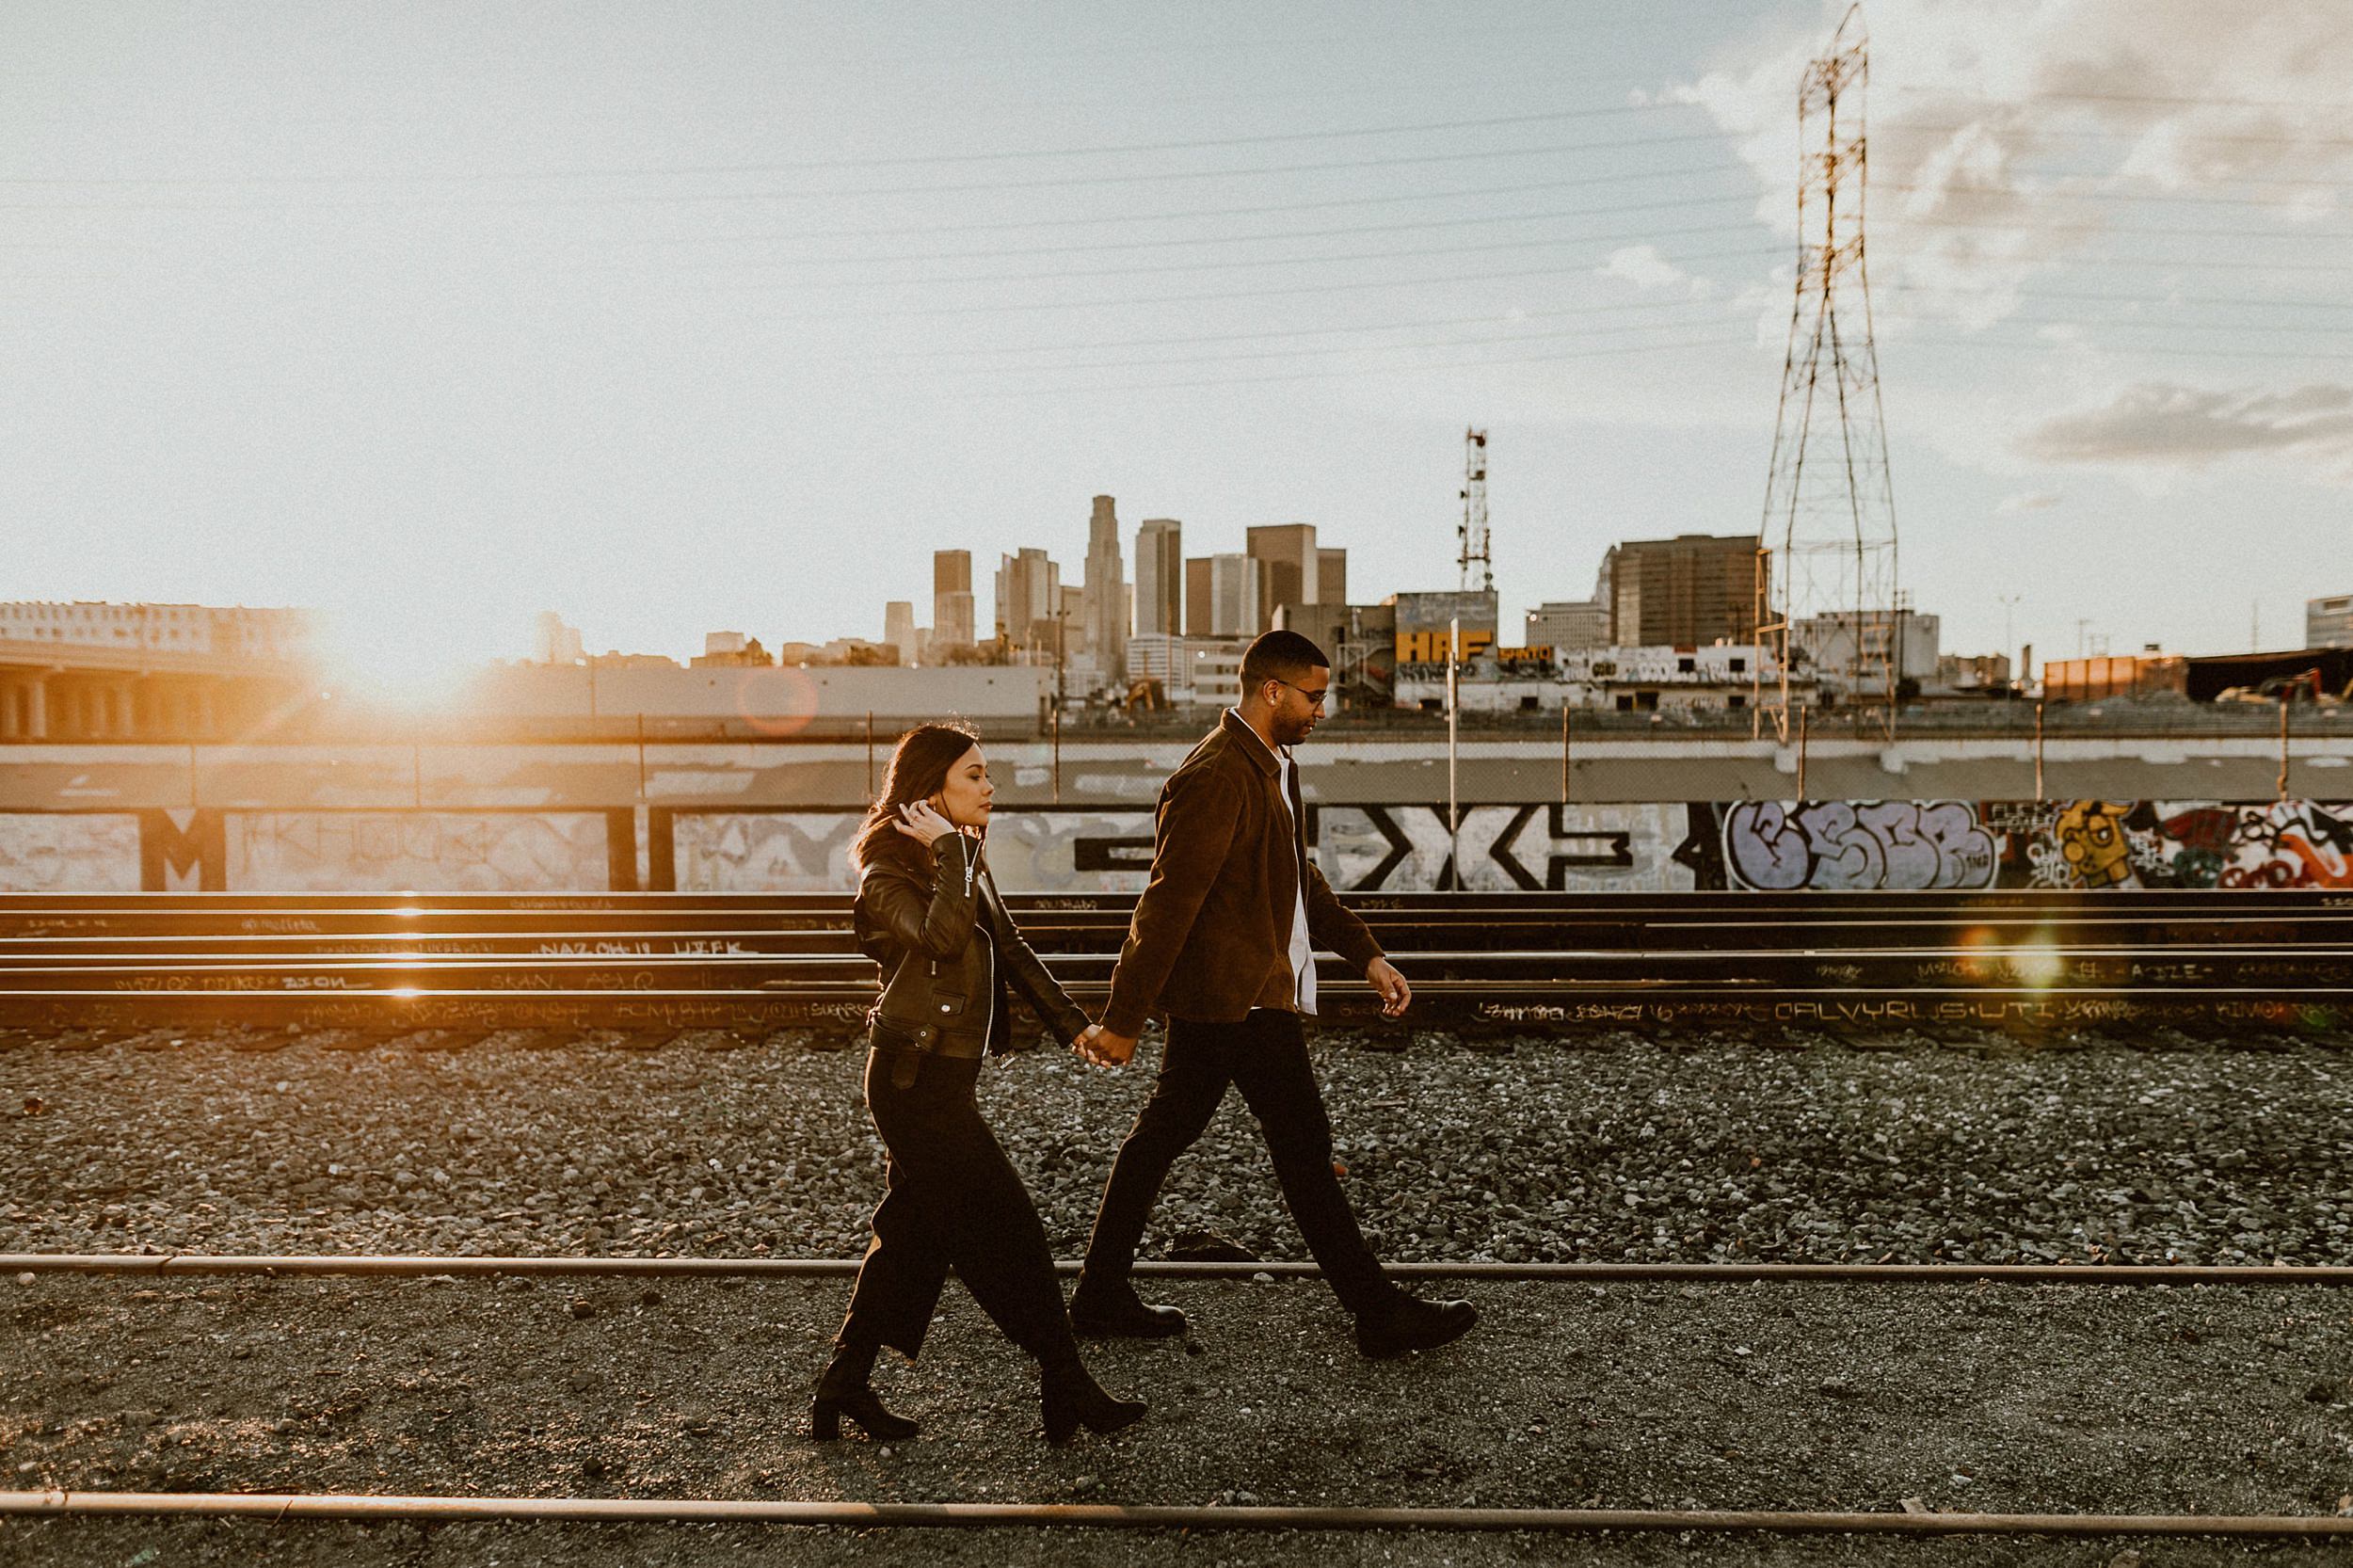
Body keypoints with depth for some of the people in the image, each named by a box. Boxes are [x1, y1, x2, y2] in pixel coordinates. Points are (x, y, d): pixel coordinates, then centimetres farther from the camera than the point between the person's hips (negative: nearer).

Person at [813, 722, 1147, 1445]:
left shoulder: (965, 861, 11)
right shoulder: (889, 873, -15)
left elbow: (1010, 949, 16)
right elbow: (944, 938, -34)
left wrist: (1073, 1024, 14)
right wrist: (949, 851, -25)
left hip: (944, 1078, 9)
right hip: (917, 1080, -9)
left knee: (917, 1230, 15)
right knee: (1006, 1228, -2)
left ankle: (845, 1387, 26)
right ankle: (1066, 1392, 9)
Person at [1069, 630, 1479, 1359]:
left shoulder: (1273, 767, 13)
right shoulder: (1216, 776, -20)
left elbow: (1299, 875, 21)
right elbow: (1168, 902, -21)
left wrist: (1366, 953, 14)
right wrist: (1123, 1022, -19)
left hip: (1209, 995, 10)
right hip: (1241, 996, -10)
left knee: (1163, 1132, 14)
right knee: (1303, 1144, 0)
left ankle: (1101, 1295, 26)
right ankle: (1379, 1313, 13)